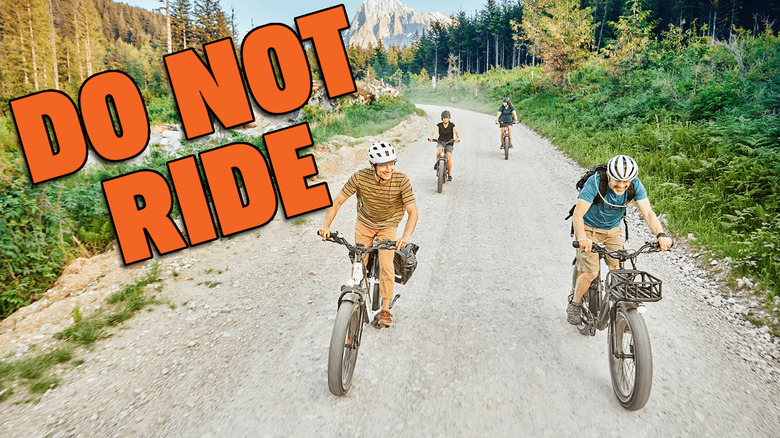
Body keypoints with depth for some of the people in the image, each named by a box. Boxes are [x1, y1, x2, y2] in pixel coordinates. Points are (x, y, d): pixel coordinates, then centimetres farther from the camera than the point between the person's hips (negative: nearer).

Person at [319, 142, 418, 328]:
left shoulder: (402, 181, -27)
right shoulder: (360, 177, -26)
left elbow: (412, 211, -30)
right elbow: (338, 201, -19)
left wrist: (406, 236, -46)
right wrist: (326, 224, -31)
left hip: (388, 226, -1)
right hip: (364, 224, 1)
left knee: (386, 265, -12)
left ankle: (385, 310, 4)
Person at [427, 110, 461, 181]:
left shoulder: (452, 125, -4)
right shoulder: (439, 125, -2)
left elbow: (456, 132, -17)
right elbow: (433, 131, -17)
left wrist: (458, 138, -39)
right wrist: (430, 137, -38)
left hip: (449, 143, -1)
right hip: (440, 142, 1)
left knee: (448, 158, -15)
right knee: (438, 152, -32)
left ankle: (449, 175, -3)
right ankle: (437, 163, -2)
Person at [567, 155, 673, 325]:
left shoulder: (635, 185, -20)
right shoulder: (595, 182, -31)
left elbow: (648, 212, -25)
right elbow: (578, 214, -37)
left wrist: (660, 234, -44)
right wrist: (582, 237, -54)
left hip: (613, 230, 4)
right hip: (589, 228, -4)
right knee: (591, 272, -11)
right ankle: (575, 304, 13)